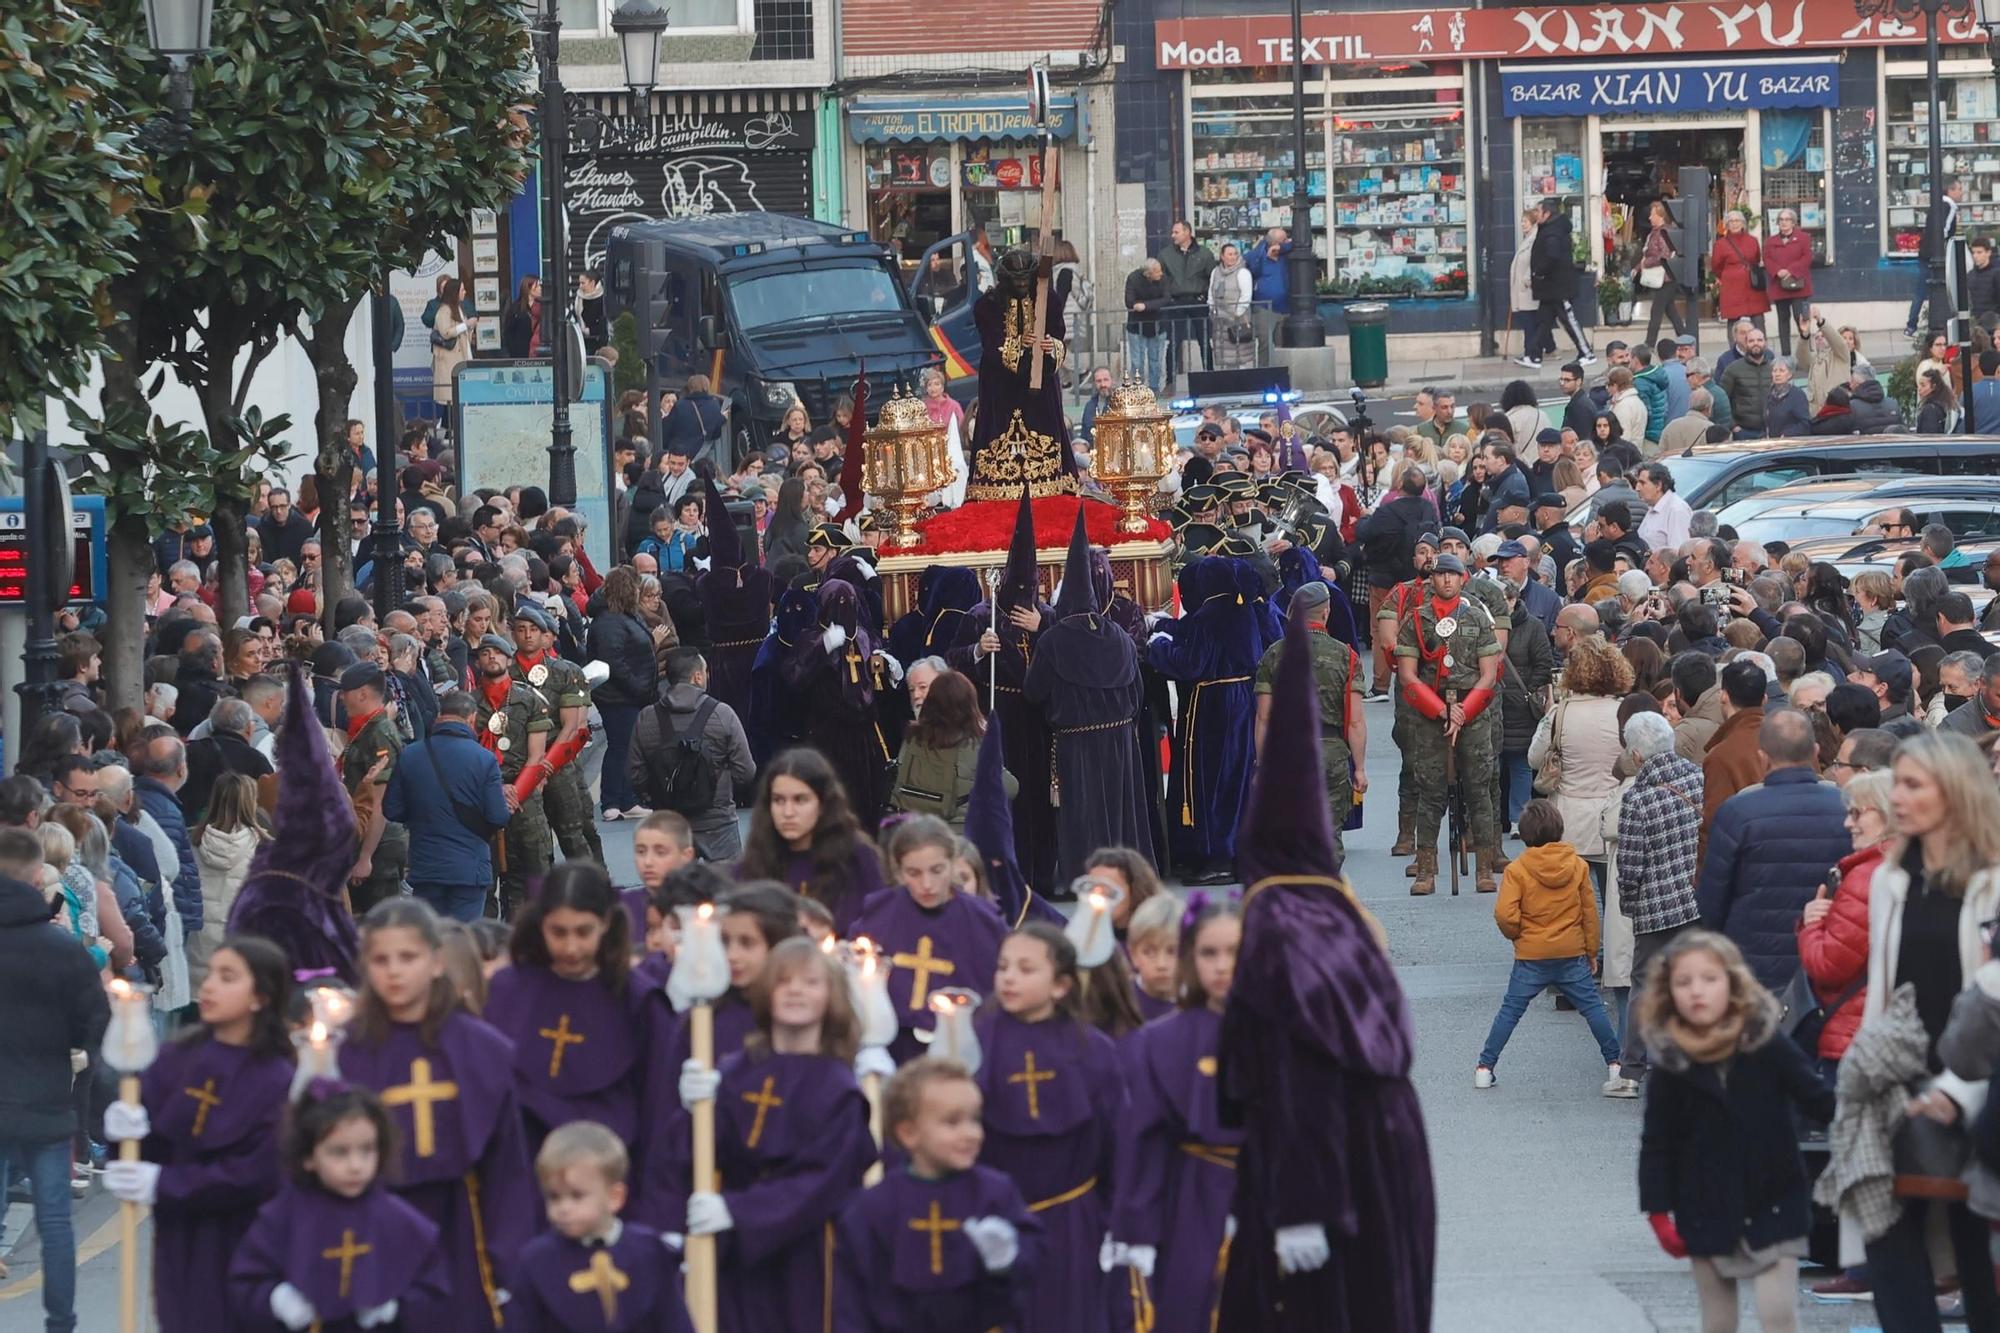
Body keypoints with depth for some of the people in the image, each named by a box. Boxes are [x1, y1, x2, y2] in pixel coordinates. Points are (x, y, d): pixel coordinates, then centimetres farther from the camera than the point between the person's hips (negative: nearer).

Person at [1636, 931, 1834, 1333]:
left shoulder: (1767, 1046, -9)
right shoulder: (1671, 1065, -6)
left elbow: (1819, 1101, -4)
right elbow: (1656, 1146, -1)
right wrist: (1658, 1212, -4)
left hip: (1771, 1209, -1)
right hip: (1707, 1216, 2)